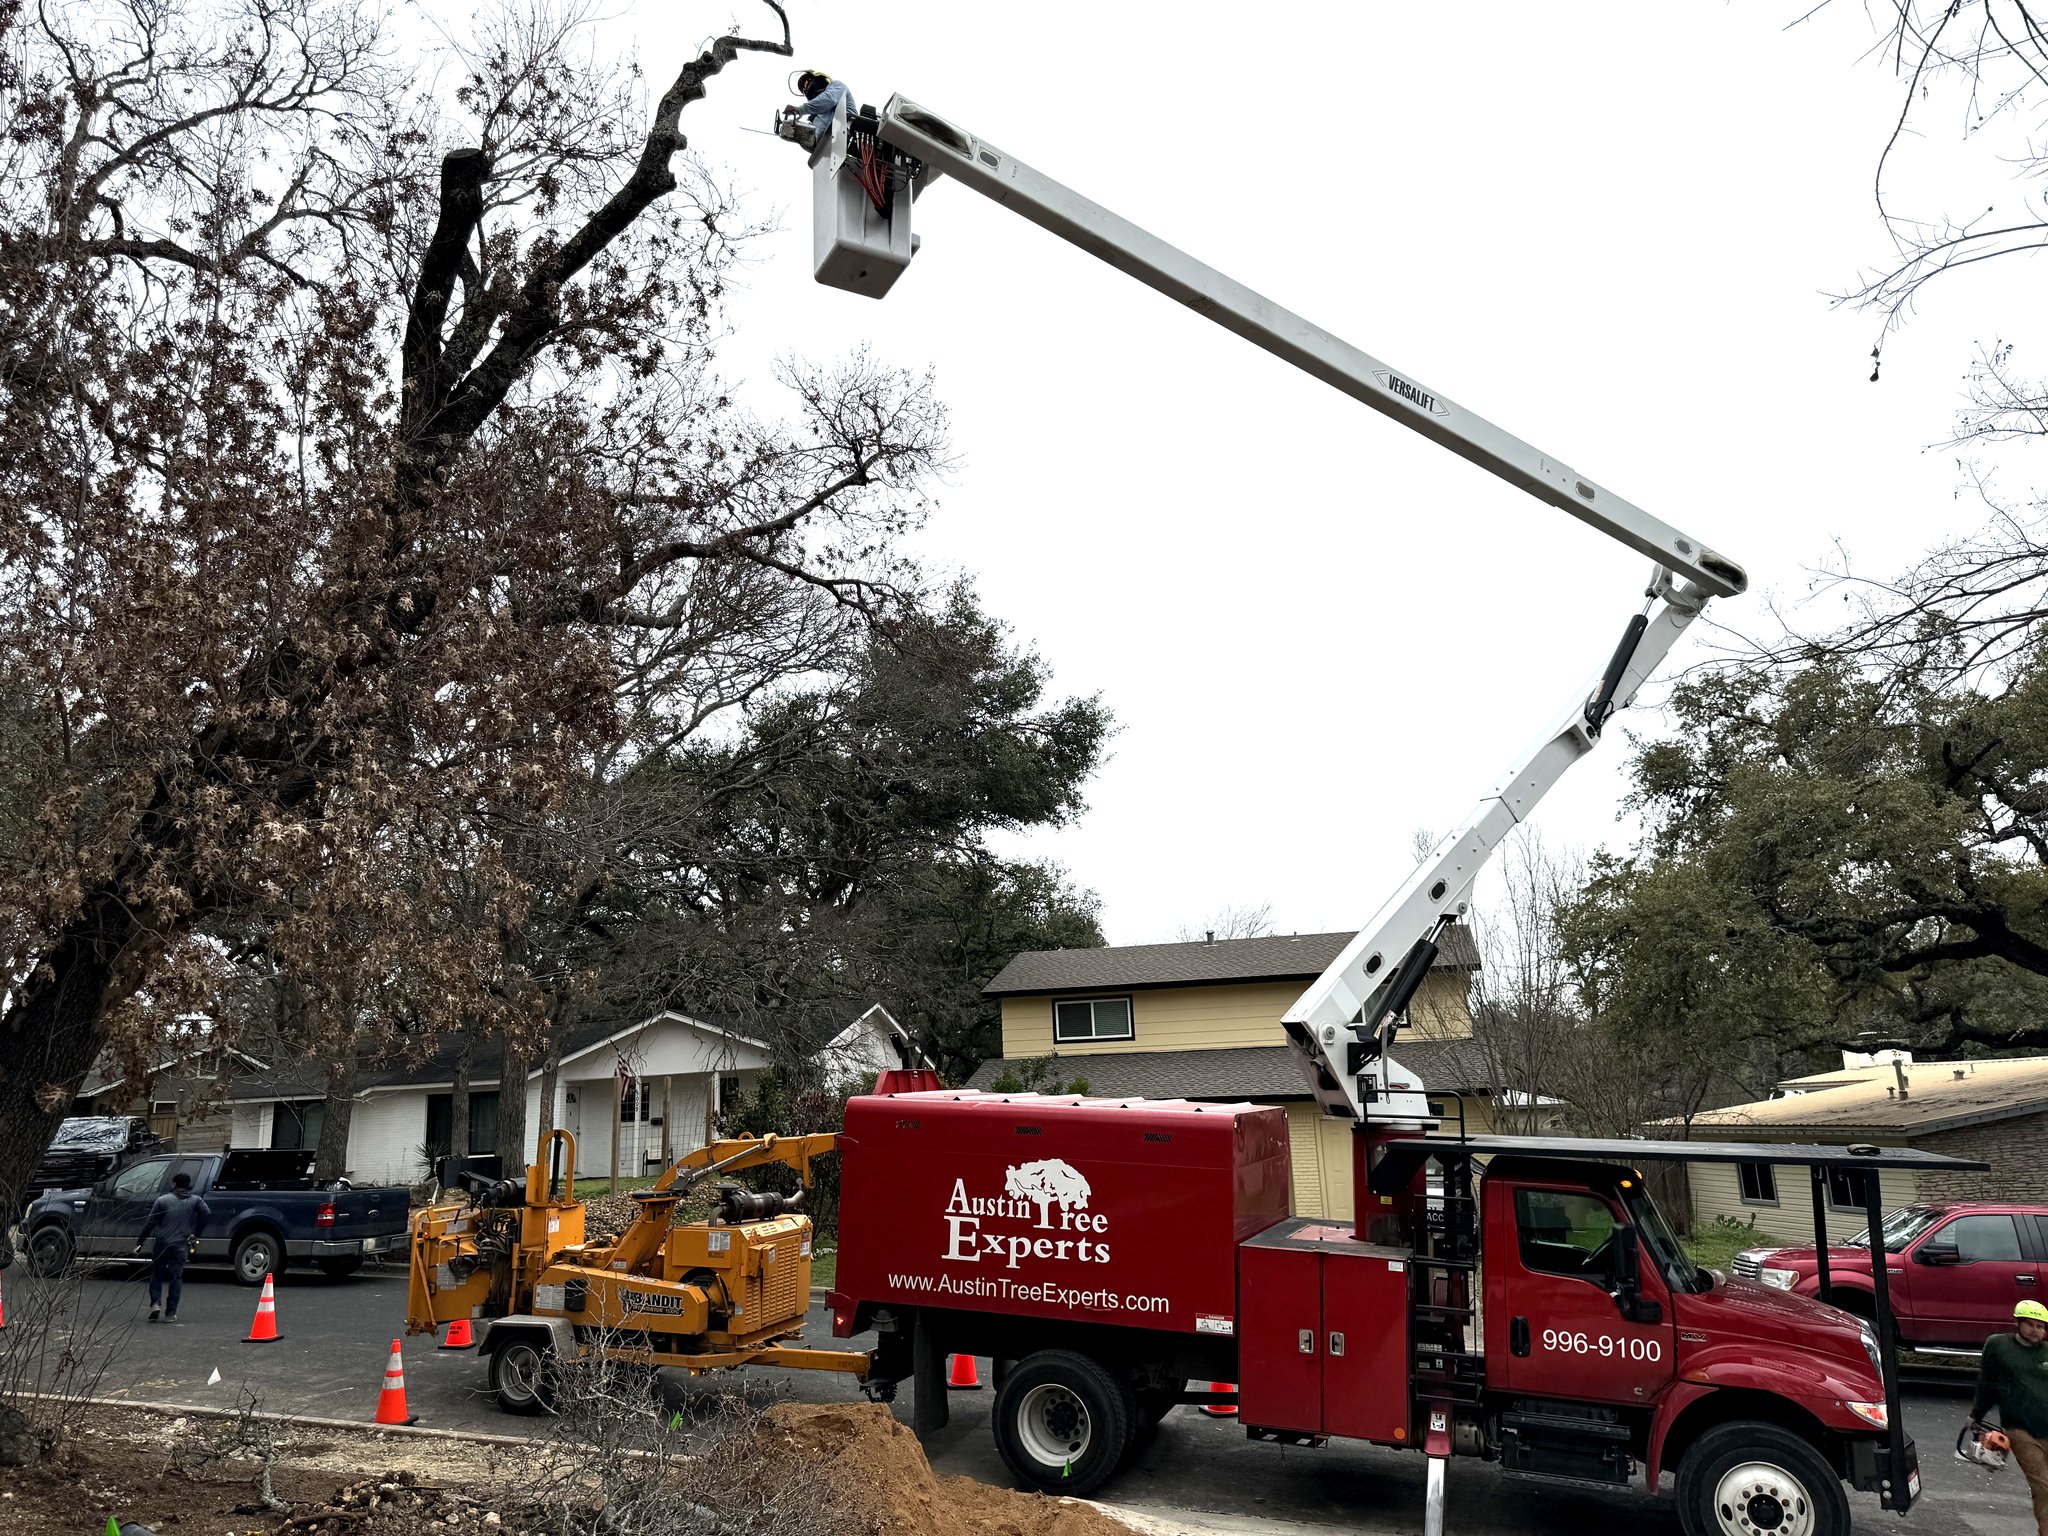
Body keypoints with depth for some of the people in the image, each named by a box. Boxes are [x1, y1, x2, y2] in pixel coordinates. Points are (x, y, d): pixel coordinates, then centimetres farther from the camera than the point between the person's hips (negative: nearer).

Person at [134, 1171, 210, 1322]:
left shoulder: (163, 1200, 1)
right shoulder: (195, 1201, 2)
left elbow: (150, 1223, 0)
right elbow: (207, 1213, -14)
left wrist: (139, 1242, 6)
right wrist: (196, 1233, -3)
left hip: (162, 1244, 0)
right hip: (181, 1246, 0)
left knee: (156, 1274, 17)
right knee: (176, 1277, 8)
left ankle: (155, 1303, 0)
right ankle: (171, 1313, 5)